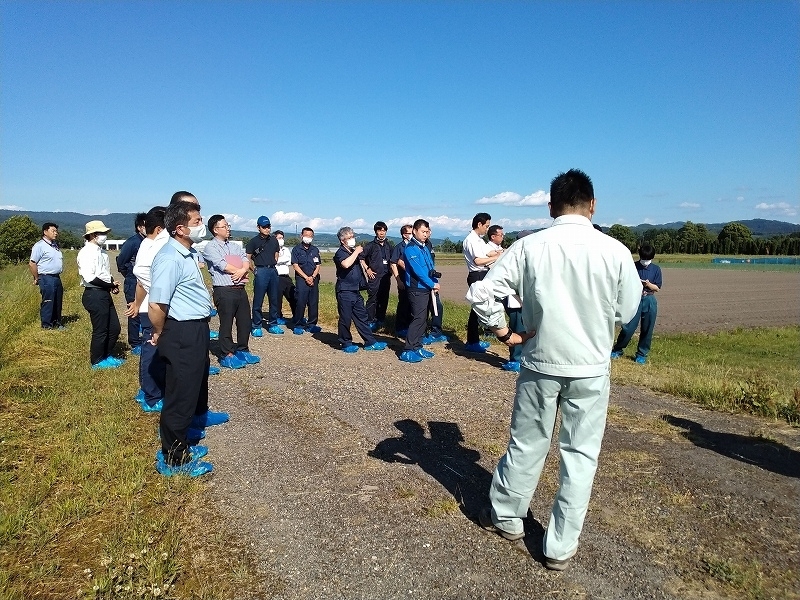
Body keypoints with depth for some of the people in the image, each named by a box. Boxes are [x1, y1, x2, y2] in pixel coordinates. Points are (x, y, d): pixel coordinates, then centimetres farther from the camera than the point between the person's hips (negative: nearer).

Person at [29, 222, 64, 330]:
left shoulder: (55, 245, 16)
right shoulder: (40, 245, -10)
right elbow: (32, 263, -12)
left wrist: (58, 273, 16)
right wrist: (37, 278, -7)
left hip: (57, 277, 8)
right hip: (46, 278, -8)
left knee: (58, 302, 14)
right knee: (48, 302, -4)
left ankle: (56, 322, 25)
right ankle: (46, 325, 4)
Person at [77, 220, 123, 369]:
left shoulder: (101, 252, 13)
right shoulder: (87, 253, -14)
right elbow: (90, 277, -21)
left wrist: (112, 283, 2)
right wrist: (110, 285, -13)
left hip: (104, 294, 9)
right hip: (94, 295, -9)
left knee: (114, 328, 15)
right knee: (100, 330, 2)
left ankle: (106, 356, 32)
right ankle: (97, 361, 18)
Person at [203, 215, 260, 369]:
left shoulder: (235, 246, 17)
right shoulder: (210, 248, -3)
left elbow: (246, 260, 4)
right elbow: (222, 265, -14)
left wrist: (243, 271, -17)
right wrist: (240, 271, -4)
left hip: (241, 289, 7)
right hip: (224, 291, -7)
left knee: (245, 322, 12)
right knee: (226, 324, 1)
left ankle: (242, 351, 26)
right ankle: (227, 356, 11)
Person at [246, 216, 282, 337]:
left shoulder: (274, 240, 11)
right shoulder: (254, 241, -3)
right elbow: (248, 258, -3)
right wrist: (255, 270, -4)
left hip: (273, 270, 5)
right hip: (261, 271, -5)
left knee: (274, 300, 10)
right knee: (258, 300, -3)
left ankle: (273, 325, 20)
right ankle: (256, 327, 4)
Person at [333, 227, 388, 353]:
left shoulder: (354, 251, 14)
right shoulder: (340, 253, -11)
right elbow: (346, 264, -34)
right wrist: (356, 252, -23)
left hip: (355, 291, 8)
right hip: (345, 291, -8)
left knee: (362, 317, 11)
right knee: (345, 318, 1)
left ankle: (370, 342, 16)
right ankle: (346, 344, 13)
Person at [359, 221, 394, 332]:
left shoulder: (390, 245, 11)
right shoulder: (371, 245, -2)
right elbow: (361, 257, -2)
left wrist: (391, 269, 12)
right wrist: (367, 269, -6)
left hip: (386, 277, 4)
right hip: (374, 277, -4)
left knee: (384, 300, 9)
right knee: (372, 299, -3)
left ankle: (380, 320, 20)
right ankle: (371, 321, 4)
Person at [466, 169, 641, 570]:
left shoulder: (529, 247, -10)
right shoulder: (615, 251, -9)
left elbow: (480, 293, -13)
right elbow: (627, 312, 1)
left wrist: (503, 333, -2)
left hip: (540, 364, 1)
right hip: (591, 368, 0)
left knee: (526, 445, 18)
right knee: (580, 455, 14)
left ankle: (506, 517, 39)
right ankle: (560, 546, 26)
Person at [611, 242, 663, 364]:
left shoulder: (656, 269, 3)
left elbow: (657, 288, 2)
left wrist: (649, 284, -17)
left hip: (650, 301, 2)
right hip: (635, 299, -2)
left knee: (647, 329, 6)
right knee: (628, 327, -5)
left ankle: (642, 354, 20)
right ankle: (618, 349, 13)